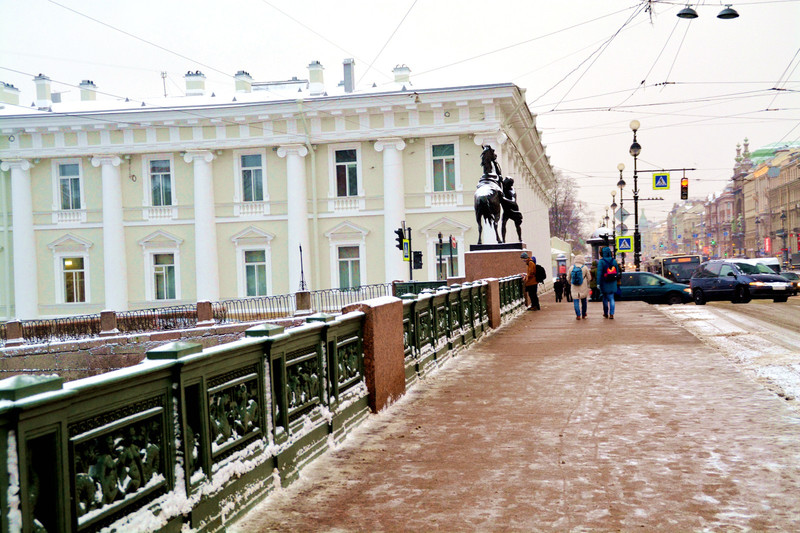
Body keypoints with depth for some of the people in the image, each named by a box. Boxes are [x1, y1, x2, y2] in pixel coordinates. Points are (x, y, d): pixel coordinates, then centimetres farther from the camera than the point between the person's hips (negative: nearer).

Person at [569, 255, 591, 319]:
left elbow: (569, 278, 7)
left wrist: (570, 283, 26)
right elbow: (589, 278, 2)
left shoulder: (571, 268, -3)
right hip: (583, 288, 0)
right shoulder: (585, 268, -7)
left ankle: (578, 315, -9)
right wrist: (587, 284, 22)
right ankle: (583, 314, 25)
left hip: (574, 288, 0)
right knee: (583, 300, 16)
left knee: (576, 301, 2)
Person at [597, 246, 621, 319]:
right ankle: (611, 314, -3)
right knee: (611, 298, 5)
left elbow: (599, 273, -14)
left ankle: (606, 314, 18)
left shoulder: (601, 261, -11)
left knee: (605, 298, 10)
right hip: (613, 283, 3)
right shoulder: (614, 261, 2)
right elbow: (617, 272, 7)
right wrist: (615, 281, 17)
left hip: (604, 283, -3)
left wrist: (598, 283, -12)